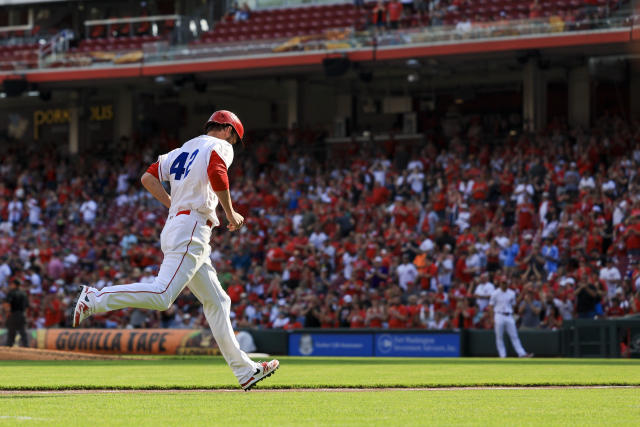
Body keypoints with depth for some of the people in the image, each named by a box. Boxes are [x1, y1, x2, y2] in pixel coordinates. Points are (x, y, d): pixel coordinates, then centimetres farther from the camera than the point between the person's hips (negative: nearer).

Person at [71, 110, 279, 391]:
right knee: (162, 295, -20)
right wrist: (231, 214, -8)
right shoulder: (220, 147, 2)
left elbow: (148, 179, 16)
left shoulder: (181, 151, 23)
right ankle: (96, 299, -21)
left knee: (217, 301, 10)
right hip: (191, 230, -10)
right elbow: (217, 175, -19)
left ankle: (245, 370, 11)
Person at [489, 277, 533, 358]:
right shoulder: (495, 293, -1)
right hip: (499, 316, -3)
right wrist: (493, 319, -8)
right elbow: (491, 306, 0)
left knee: (514, 336, -1)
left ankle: (522, 354, -6)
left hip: (509, 316, 3)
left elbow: (513, 305, 16)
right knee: (499, 337, -1)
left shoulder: (512, 293, 9)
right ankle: (502, 356, 2)